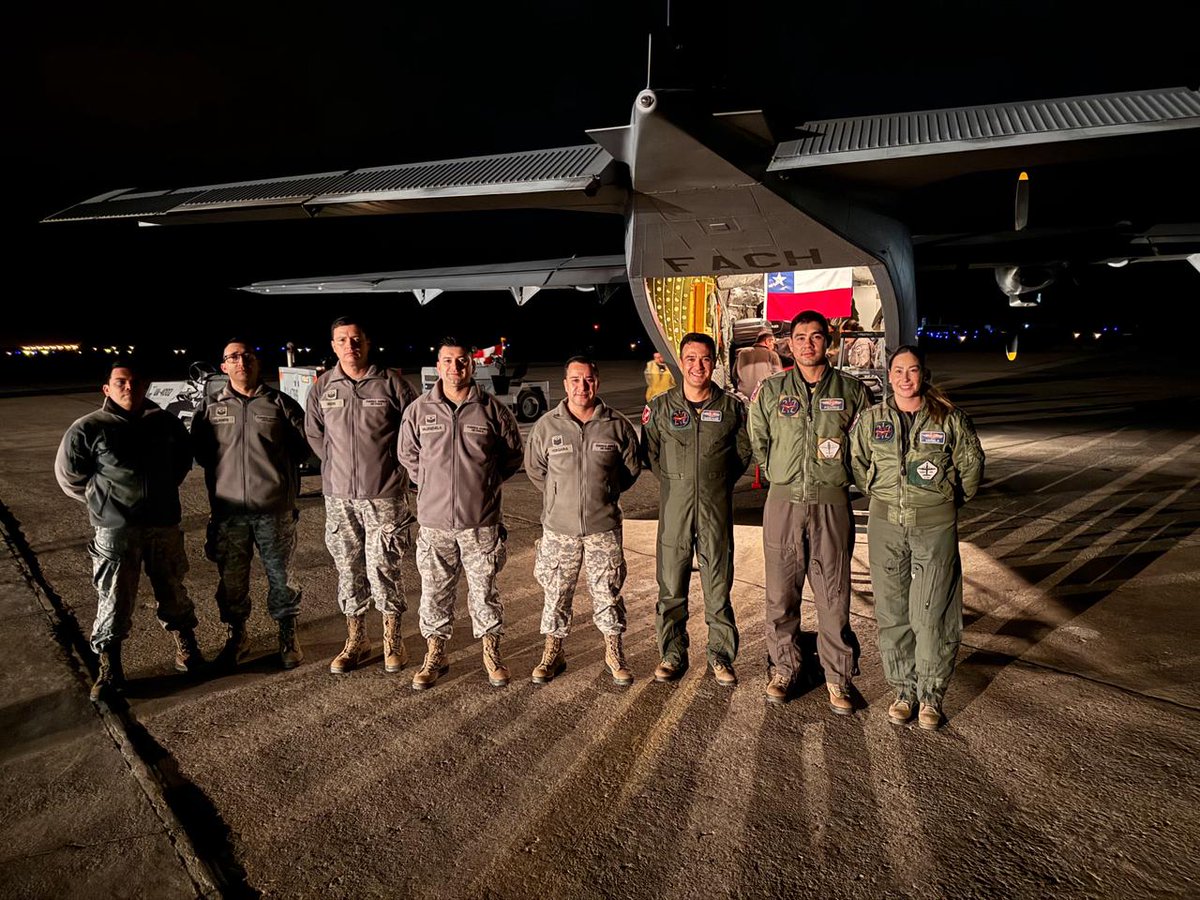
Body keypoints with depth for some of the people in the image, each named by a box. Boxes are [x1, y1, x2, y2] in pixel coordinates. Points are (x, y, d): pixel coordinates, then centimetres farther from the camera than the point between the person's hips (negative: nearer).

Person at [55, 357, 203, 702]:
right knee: (114, 602, 2)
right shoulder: (88, 429, -6)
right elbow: (69, 476, 4)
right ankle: (109, 669, 17)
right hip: (114, 531, -3)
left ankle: (186, 649, 32)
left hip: (164, 525, 3)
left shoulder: (166, 423, 3)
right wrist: (106, 499, 5)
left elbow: (183, 459, 20)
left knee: (173, 592, 14)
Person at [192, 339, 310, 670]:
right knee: (231, 579, 11)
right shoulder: (210, 409, 7)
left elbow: (305, 443, 7)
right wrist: (224, 472, 7)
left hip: (275, 509, -2)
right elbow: (198, 450, 15)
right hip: (229, 511, 2)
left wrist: (280, 469, 5)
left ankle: (288, 636, 24)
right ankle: (236, 635, 30)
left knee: (279, 576, 8)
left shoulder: (280, 403, 2)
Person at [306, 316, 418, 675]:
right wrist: (338, 465, 11)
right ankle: (356, 641, 26)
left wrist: (391, 462, 4)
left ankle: (393, 640, 18)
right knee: (348, 569, 11)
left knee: (384, 568, 0)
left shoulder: (391, 382, -5)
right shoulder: (323, 386, 4)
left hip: (384, 495, -3)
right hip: (338, 496, 3)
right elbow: (313, 432, 18)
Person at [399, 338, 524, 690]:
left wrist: (485, 482, 4)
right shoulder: (419, 410, 0)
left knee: (484, 591, 10)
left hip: (481, 522, -1)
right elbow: (408, 455, 14)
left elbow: (513, 454, 9)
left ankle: (491, 652, 27)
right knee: (434, 593, 11)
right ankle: (435, 655, 27)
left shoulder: (493, 410, -3)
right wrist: (431, 485, 7)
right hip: (434, 521, 1)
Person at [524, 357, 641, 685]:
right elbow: (534, 468, 10)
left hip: (604, 526, 0)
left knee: (608, 591, 8)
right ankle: (553, 653, 26)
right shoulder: (547, 425, -3)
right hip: (559, 527, 1)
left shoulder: (617, 425, -3)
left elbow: (632, 467, 10)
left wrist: (605, 493, 7)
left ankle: (614, 652, 26)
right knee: (556, 592, 10)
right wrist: (560, 497, 8)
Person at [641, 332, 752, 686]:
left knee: (718, 586, 6)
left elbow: (744, 450, 14)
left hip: (716, 510, 0)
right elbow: (649, 452, 13)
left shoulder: (731, 407, 2)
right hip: (674, 508, 0)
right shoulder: (660, 407, 2)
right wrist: (673, 482, 8)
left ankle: (721, 656, 19)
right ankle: (672, 654, 21)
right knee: (671, 587, 7)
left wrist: (720, 483, 9)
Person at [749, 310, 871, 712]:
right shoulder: (770, 391, 5)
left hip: (832, 504, -1)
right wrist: (781, 477, 9)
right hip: (783, 502, 1)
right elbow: (757, 443, 14)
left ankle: (838, 677, 18)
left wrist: (838, 478, 7)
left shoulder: (852, 391, 4)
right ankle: (783, 668, 22)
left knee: (834, 595, 4)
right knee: (781, 593, 6)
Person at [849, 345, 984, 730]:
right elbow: (857, 463, 15)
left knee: (932, 612, -1)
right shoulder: (870, 419, 3)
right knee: (892, 611, 7)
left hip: (936, 524, -2)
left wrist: (952, 499, 9)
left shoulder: (949, 419, -2)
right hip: (886, 524, 2)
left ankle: (931, 695, 16)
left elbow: (972, 463, 9)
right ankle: (903, 689, 22)